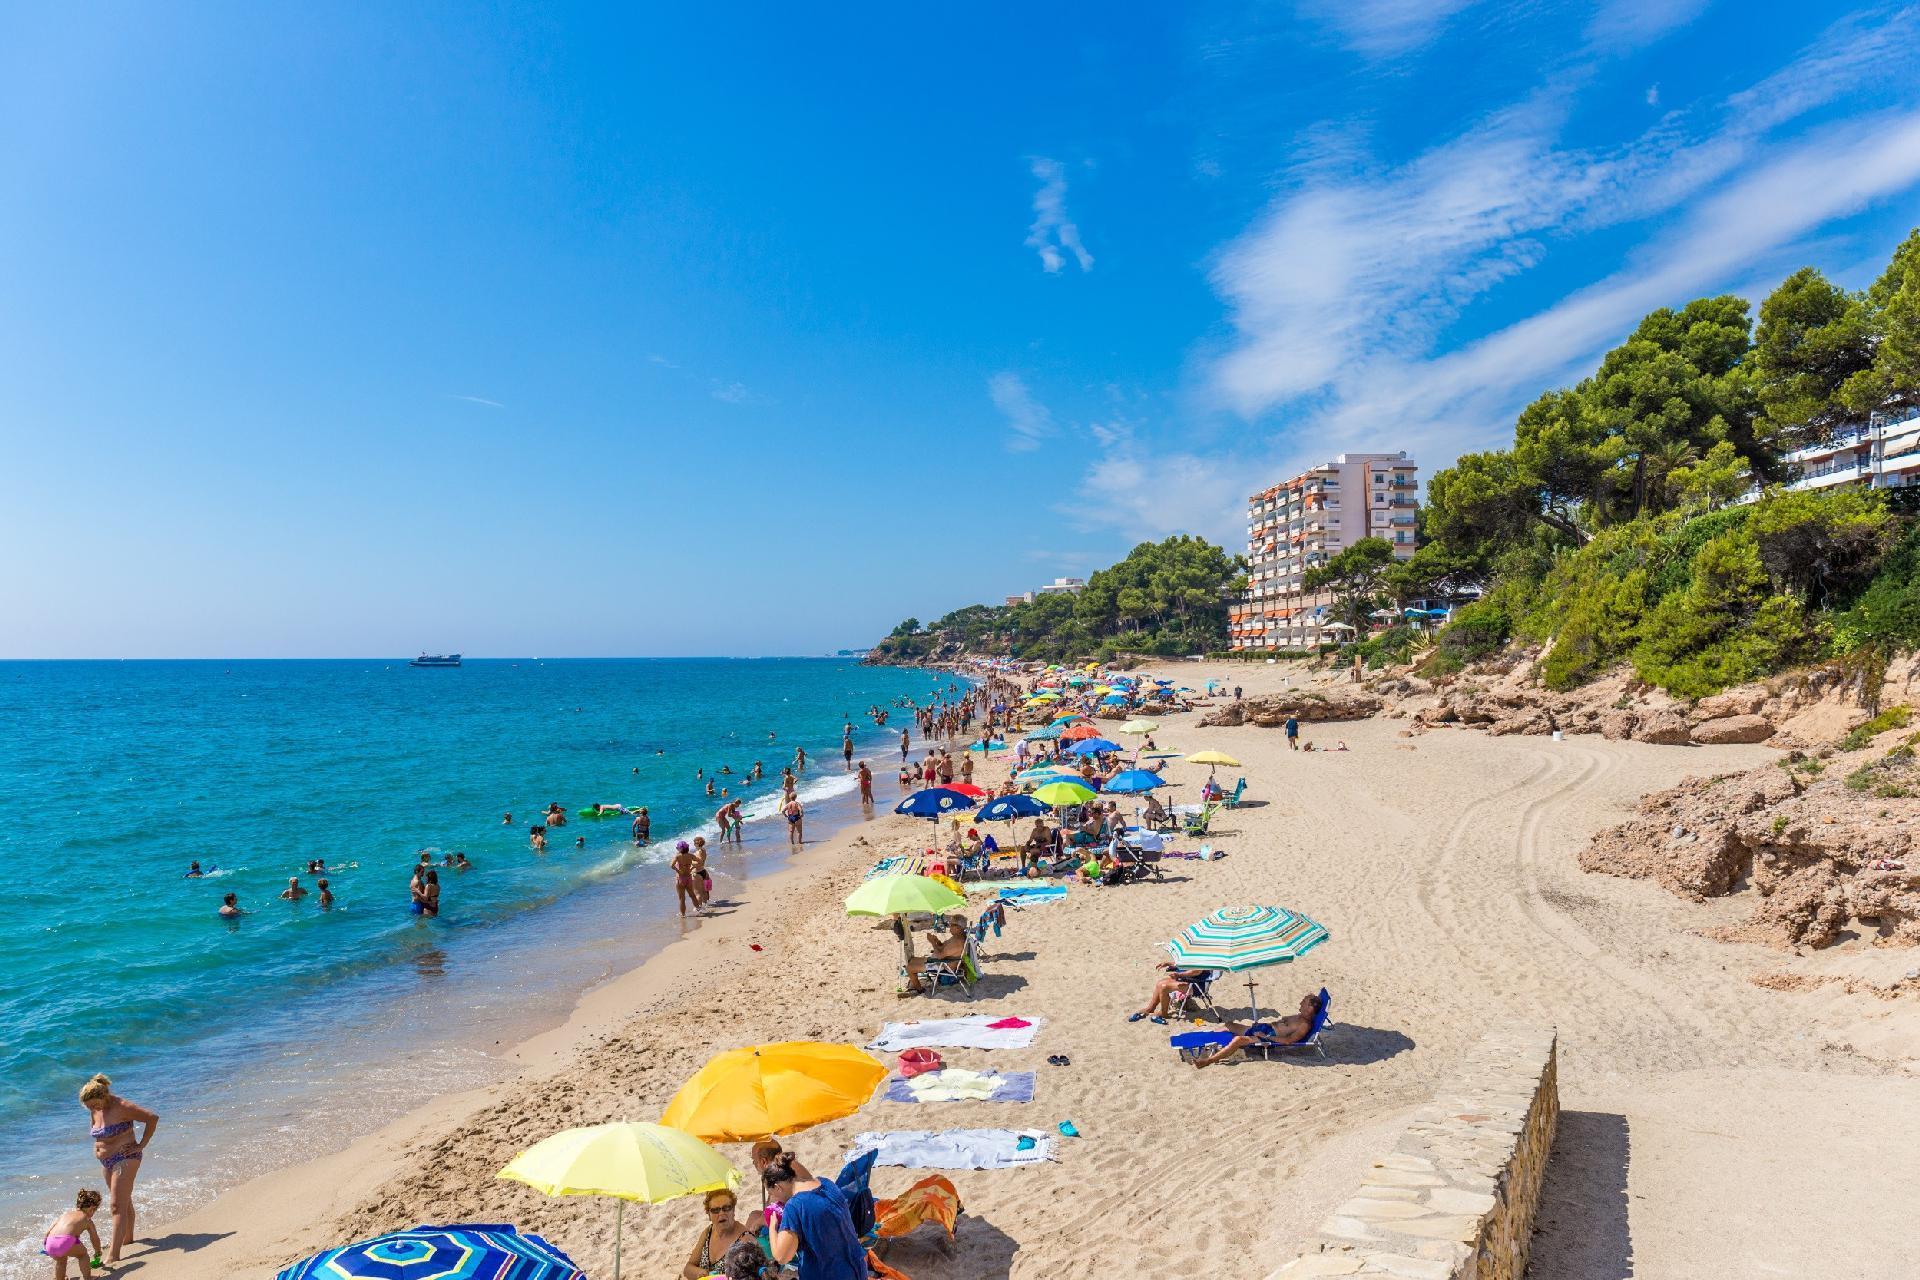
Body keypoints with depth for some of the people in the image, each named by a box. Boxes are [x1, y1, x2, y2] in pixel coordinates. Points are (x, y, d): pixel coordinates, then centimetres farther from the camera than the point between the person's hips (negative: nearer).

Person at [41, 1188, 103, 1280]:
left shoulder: (65, 1214, 33)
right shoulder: (87, 1220, 22)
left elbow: (48, 1231, 27)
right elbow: (95, 1239, 33)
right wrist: (97, 1252, 50)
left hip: (50, 1244, 5)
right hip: (66, 1241, -4)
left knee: (61, 1260, 36)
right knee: (83, 1254, 25)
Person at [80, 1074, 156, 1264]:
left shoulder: (121, 1107, -19)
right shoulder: (95, 1111, 5)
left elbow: (153, 1118, -20)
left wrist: (141, 1145, -17)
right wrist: (98, 1148, 10)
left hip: (125, 1159, -8)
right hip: (106, 1162, 8)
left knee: (118, 1205, -12)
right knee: (124, 1201, 20)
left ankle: (113, 1254, -15)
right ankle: (127, 1238, 34)